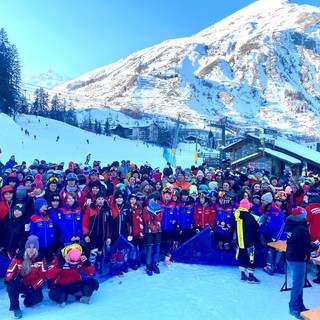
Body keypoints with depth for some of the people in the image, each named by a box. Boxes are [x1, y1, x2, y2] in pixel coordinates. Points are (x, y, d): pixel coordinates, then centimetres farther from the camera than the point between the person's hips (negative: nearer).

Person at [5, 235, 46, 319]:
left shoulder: (40, 259, -14)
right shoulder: (18, 257, -18)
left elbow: (42, 276, -9)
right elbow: (9, 273, -16)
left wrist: (33, 286, -23)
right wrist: (15, 277, -39)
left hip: (32, 285, 1)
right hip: (19, 285, -1)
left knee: (38, 298, -24)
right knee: (11, 284, -33)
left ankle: (27, 300, 15)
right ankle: (15, 308, -16)